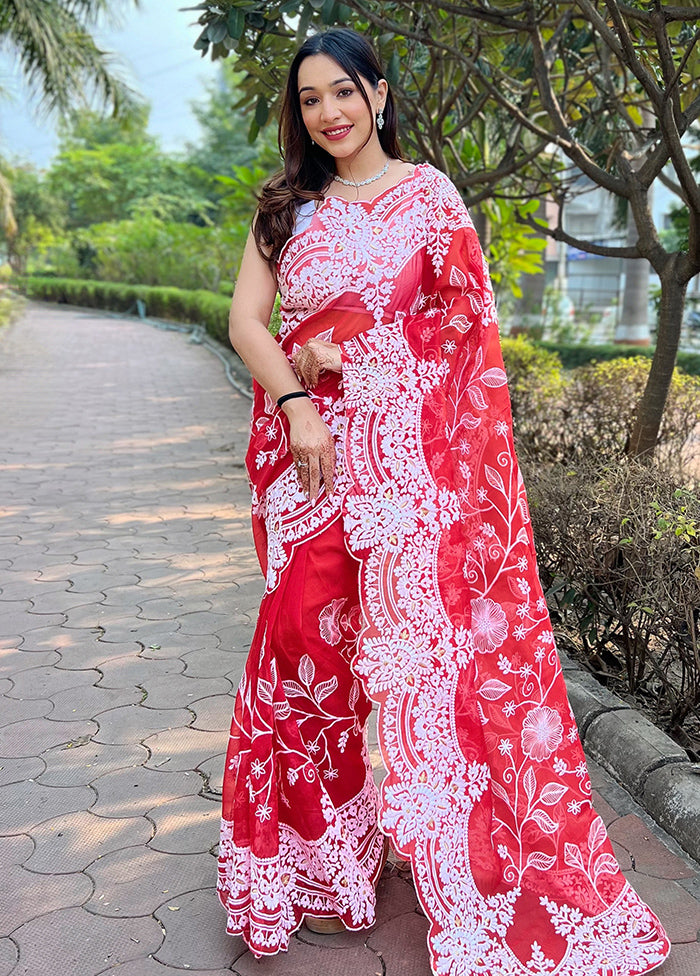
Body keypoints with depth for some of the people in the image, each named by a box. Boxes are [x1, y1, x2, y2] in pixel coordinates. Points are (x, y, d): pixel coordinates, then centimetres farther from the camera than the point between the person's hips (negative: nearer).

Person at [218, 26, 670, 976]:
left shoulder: (426, 192, 5)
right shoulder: (287, 208, 14)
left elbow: (463, 316, -2)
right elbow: (246, 319, 6)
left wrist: (338, 344, -8)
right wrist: (295, 402, -11)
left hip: (404, 449, -3)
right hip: (307, 447, 3)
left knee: (423, 630, -6)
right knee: (310, 631, 4)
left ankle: (476, 884, 9)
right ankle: (313, 841, 23)